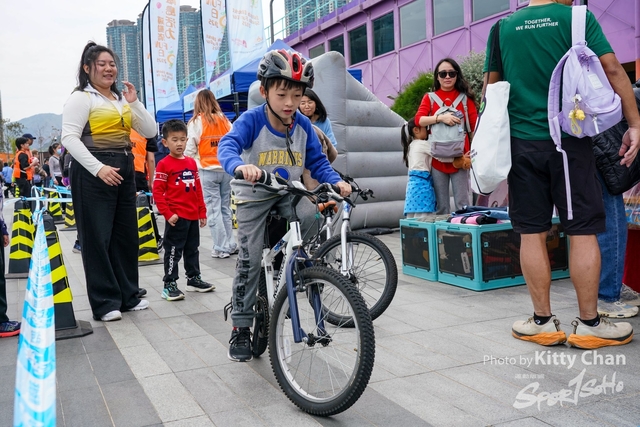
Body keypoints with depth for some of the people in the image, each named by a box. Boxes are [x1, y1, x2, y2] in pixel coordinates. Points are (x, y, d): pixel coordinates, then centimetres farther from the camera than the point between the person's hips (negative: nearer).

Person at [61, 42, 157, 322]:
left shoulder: (122, 99, 17)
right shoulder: (81, 98, -4)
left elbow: (150, 132, 12)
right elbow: (69, 138, -14)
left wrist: (134, 102, 0)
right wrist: (98, 168, -24)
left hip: (124, 170, 7)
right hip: (92, 172, -7)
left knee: (126, 234, 10)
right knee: (97, 237, -2)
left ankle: (128, 296, 21)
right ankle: (104, 302, 5)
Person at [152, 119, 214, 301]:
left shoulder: (192, 162, 11)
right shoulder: (164, 164, -8)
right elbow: (157, 192, -11)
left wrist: (202, 212, 13)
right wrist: (167, 214, -16)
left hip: (193, 216, 6)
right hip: (177, 217, -6)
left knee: (192, 249, 17)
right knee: (173, 251, 0)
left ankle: (194, 279, 30)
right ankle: (169, 284, 7)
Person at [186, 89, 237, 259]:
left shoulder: (197, 121, -4)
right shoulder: (225, 120, 8)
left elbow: (190, 148, -4)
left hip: (207, 171, -4)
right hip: (226, 169, 4)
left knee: (213, 211, 1)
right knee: (225, 208, 14)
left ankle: (221, 248, 3)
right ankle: (231, 245, 17)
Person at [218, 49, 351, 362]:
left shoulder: (303, 125, -8)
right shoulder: (251, 120, -21)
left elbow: (318, 162, -1)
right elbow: (227, 145, -37)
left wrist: (336, 182, -20)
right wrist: (240, 165, -59)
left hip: (288, 194, 3)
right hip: (253, 196, -3)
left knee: (310, 215, -29)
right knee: (250, 259, -7)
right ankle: (241, 328, 7)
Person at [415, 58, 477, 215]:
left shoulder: (465, 97, 7)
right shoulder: (429, 98, 9)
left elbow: (475, 125, 2)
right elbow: (418, 120, -5)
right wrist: (440, 117, -20)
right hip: (437, 158, 1)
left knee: (462, 203, -2)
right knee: (441, 205, 4)